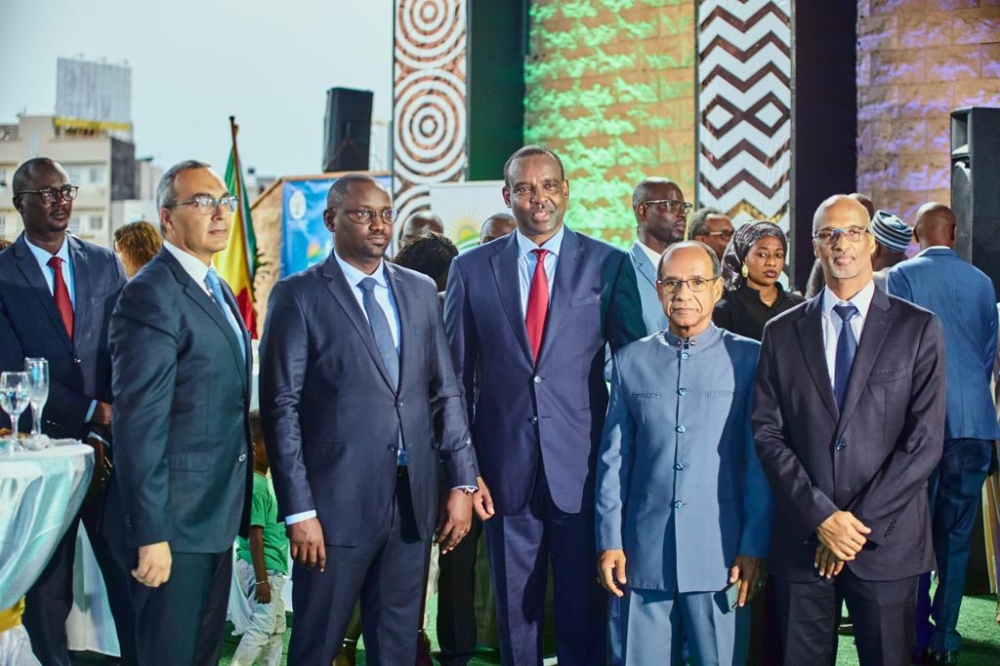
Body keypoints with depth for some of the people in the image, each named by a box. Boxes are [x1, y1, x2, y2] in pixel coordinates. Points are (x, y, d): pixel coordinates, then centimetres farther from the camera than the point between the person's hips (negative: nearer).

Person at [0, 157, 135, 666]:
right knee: (46, 585, 7)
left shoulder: (104, 265, 9)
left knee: (129, 574, 4)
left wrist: (101, 436, -8)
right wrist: (91, 412, -15)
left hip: (109, 444, 2)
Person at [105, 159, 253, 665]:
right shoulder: (152, 295, -16)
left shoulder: (217, 290, 14)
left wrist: (235, 510, 16)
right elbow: (140, 424, -21)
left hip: (216, 517, 9)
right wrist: (150, 534, -22)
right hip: (174, 522, -9)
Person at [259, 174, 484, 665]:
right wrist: (298, 510, -13)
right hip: (337, 501, -4)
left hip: (412, 501, 4)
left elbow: (445, 393, 11)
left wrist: (462, 481, 3)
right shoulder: (298, 296, -3)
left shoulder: (420, 291, 11)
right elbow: (281, 408, -8)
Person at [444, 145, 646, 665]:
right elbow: (456, 374, 7)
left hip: (583, 467, -1)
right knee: (515, 615, 11)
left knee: (584, 614, 6)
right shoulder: (471, 268, 5)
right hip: (505, 467, 1)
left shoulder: (609, 264, 2)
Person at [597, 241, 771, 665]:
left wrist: (755, 547, -5)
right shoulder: (631, 361, 8)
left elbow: (760, 462, 0)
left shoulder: (748, 359, 1)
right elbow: (613, 459, 9)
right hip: (644, 553, 2)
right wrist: (609, 540, 4)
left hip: (720, 554, -2)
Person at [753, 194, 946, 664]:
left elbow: (925, 439, -5)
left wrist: (860, 523, -10)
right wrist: (820, 516, -10)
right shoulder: (782, 333, 7)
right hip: (802, 540, 1)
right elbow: (767, 433, 1)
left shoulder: (918, 328, 2)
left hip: (886, 539, -1)